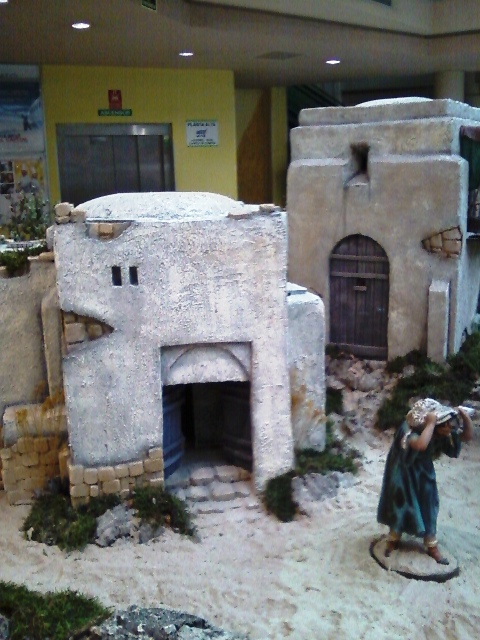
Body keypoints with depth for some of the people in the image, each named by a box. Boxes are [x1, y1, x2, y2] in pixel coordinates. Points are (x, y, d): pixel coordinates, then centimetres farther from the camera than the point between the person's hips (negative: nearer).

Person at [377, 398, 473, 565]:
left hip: (424, 472, 5)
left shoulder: (444, 432, -19)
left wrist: (465, 417, -32)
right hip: (404, 472, -5)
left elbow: (468, 436, -14)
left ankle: (432, 546, 24)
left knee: (428, 506, 9)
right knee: (400, 505, 7)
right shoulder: (410, 429, -38)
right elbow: (420, 445, -58)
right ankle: (393, 540, 28)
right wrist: (431, 424, -50)